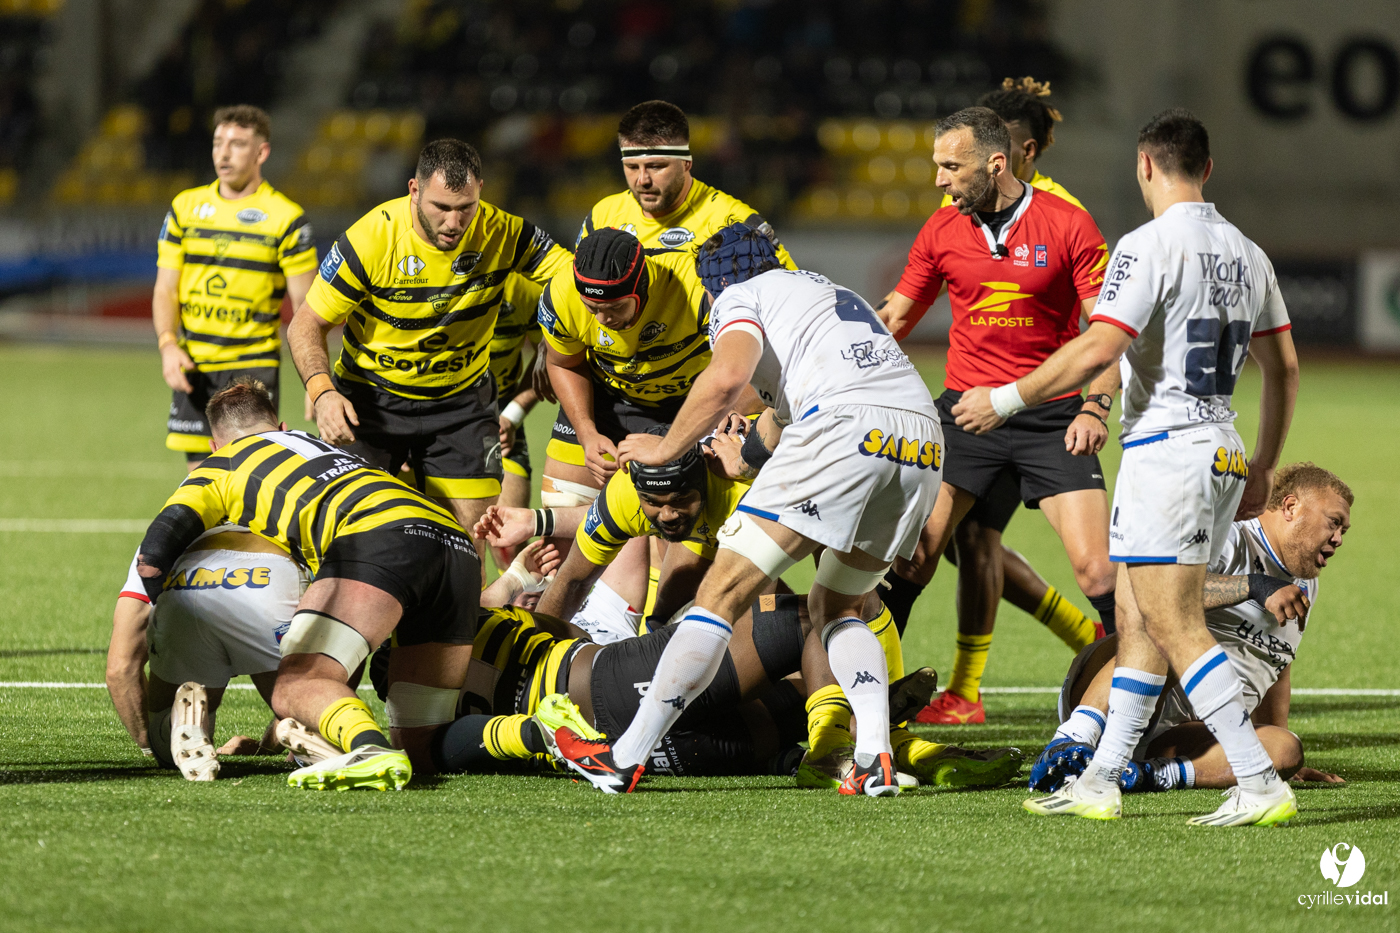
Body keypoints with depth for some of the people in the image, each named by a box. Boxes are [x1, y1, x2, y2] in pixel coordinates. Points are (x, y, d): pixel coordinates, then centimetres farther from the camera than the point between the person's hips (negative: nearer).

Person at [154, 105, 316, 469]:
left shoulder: (285, 217, -3)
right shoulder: (185, 207, 8)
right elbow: (165, 291, 9)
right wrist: (168, 345, -9)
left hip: (252, 366, -4)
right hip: (193, 367, 4)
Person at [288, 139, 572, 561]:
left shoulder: (503, 233, -17)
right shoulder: (370, 239, -22)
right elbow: (305, 327, -14)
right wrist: (322, 392, -31)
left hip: (462, 398, 2)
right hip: (372, 395, -2)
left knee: (470, 526, -6)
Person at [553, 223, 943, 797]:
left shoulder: (738, 297, 15)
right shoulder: (828, 290, 38)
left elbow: (728, 375, -5)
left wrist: (667, 447, 7)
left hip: (843, 425, -7)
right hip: (924, 437, 7)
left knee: (724, 591, -1)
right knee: (837, 607, 23)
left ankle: (626, 757, -2)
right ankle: (875, 758, 1)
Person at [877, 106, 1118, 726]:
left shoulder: (1068, 225, -6)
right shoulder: (943, 230, 4)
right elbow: (893, 316, 15)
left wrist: (1095, 405, -17)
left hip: (1051, 417, -3)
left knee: (1095, 566, -11)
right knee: (912, 553, -7)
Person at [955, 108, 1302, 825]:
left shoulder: (1150, 246, -13)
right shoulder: (1246, 253, 12)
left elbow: (1096, 350, -20)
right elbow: (1283, 367, 17)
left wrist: (1006, 398, -10)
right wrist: (1263, 467, 26)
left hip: (1165, 450, -8)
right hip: (1223, 453, 9)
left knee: (1177, 629, -8)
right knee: (1136, 621, 14)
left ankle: (1259, 784, -15)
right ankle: (1099, 783, 16)